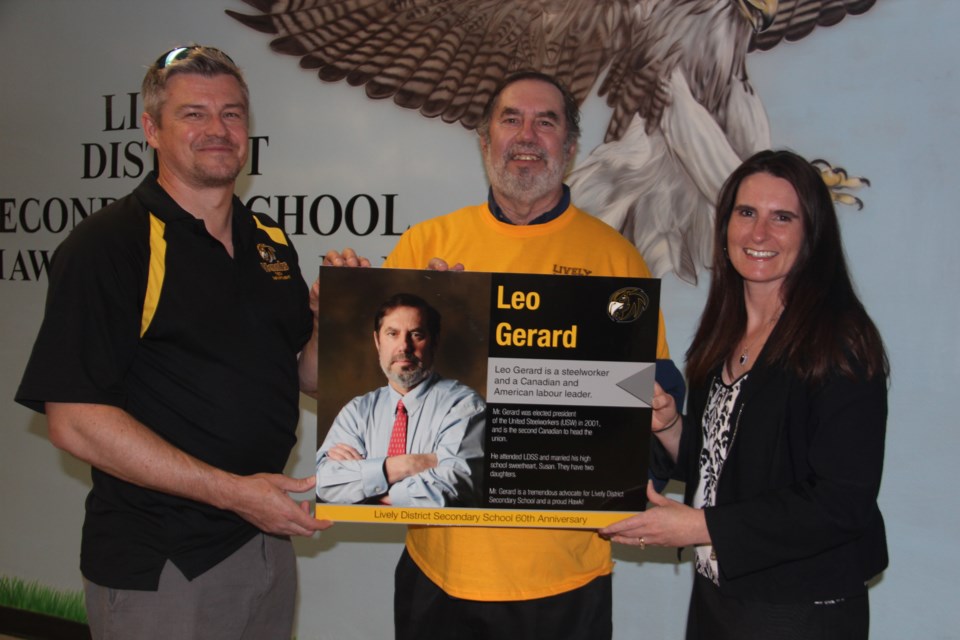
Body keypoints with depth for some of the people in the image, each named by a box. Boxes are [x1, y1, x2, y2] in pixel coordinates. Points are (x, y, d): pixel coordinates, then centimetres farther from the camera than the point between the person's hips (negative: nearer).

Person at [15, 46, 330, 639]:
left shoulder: (271, 241, 7)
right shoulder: (106, 244, -13)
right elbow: (75, 418, -18)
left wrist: (331, 316, -7)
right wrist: (231, 491, -19)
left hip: (267, 540, 6)